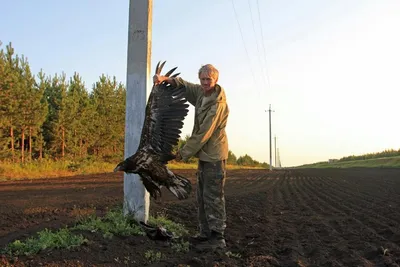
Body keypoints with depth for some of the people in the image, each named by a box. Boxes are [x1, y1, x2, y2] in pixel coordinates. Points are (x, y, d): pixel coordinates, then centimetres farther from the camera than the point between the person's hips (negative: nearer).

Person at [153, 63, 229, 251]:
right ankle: (205, 233, 20)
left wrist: (184, 152, -15)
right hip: (204, 154, 9)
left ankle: (218, 238, -3)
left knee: (213, 197, -9)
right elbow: (183, 85, 17)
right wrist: (165, 79, -3)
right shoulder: (201, 92, 6)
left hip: (214, 155, -9)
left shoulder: (217, 105, -21)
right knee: (202, 197, 13)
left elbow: (203, 134, -21)